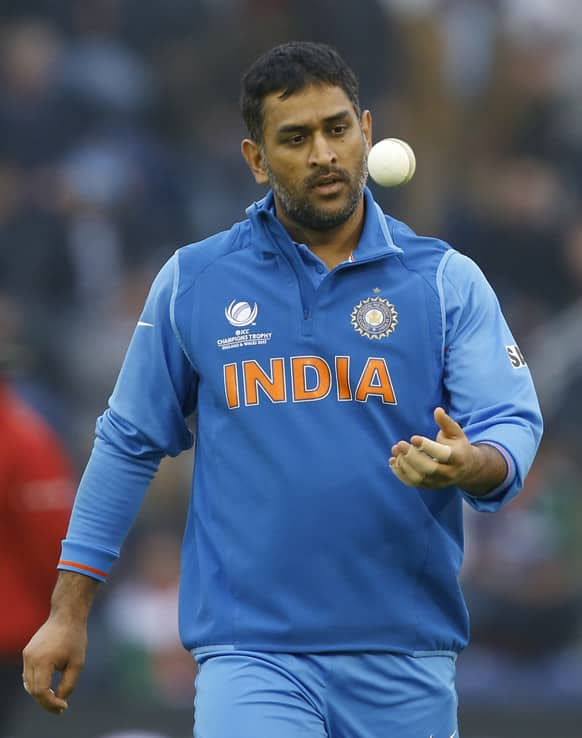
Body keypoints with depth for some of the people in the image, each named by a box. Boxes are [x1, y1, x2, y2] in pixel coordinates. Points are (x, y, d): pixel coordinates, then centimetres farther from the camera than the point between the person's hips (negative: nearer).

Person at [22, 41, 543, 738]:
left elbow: (513, 423, -3)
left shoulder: (447, 280, 4)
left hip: (405, 662, 1)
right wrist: (68, 613, 9)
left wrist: (468, 464, -28)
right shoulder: (191, 282, 5)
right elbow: (128, 444, 11)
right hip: (250, 655, -1)